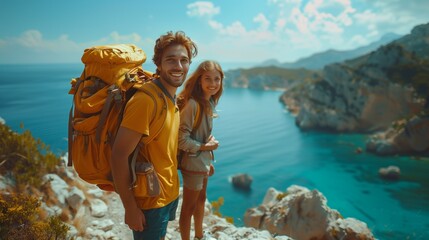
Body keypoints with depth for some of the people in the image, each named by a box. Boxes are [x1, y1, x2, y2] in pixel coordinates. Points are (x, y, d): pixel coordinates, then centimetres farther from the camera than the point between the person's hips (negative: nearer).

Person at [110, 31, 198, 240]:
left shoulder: (172, 99, 3)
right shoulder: (146, 99, -25)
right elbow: (119, 155, -26)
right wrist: (130, 208, -22)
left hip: (170, 194, 8)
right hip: (150, 201, -8)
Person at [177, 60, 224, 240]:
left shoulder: (209, 102, 2)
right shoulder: (192, 104, -25)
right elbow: (181, 139, -26)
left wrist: (209, 161, 13)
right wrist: (204, 147, -15)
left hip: (203, 161, 9)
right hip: (192, 163, -9)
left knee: (201, 200, 25)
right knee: (189, 206, 10)